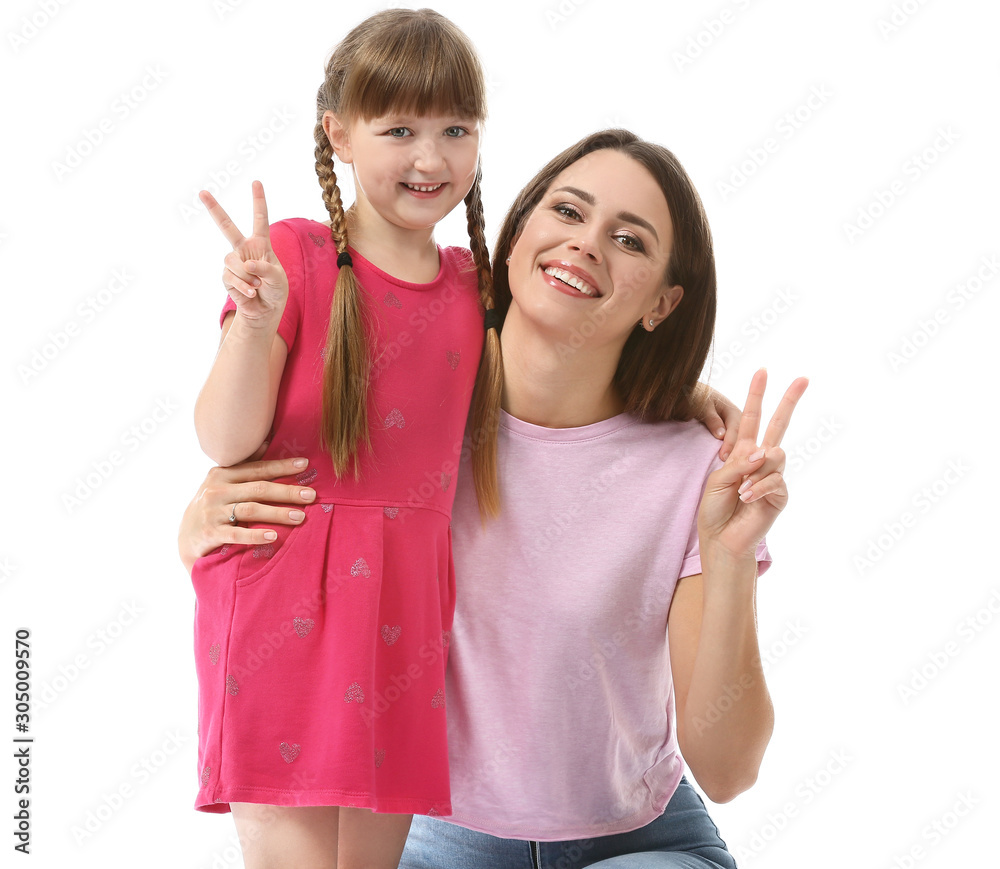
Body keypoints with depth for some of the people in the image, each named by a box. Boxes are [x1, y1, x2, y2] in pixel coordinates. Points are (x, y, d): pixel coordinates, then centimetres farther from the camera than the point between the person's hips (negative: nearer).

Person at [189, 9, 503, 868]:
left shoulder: (470, 279, 7)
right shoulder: (294, 256, -9)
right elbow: (225, 439, -13)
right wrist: (256, 319, -29)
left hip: (406, 602, 5)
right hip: (286, 598, -5)